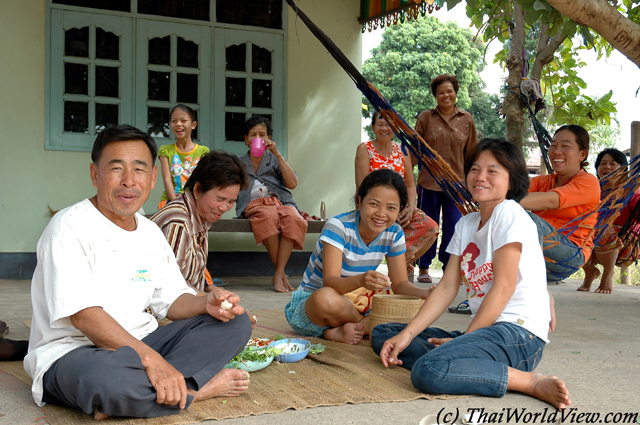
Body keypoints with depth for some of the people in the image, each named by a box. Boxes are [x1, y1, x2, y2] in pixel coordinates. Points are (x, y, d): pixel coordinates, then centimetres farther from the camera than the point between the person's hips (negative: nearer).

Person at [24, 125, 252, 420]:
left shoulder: (151, 233, 12)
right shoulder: (70, 227, -13)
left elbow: (172, 300, 14)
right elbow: (83, 315, -22)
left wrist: (207, 304, -11)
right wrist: (150, 358, -31)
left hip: (139, 343, 9)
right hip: (73, 350, -8)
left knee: (235, 322, -4)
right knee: (102, 374, -44)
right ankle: (200, 387, -18)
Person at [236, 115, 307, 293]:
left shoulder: (275, 160, 20)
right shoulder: (239, 164, 24)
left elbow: (292, 184, 1)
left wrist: (277, 154, -4)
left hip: (281, 201, 1)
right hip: (254, 204, -1)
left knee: (294, 219, -37)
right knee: (269, 215, -40)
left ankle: (278, 274, -35)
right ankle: (282, 274, -33)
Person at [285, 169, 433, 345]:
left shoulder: (394, 234, -3)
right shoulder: (338, 226, -21)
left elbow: (400, 283, -1)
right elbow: (329, 282, -30)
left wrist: (424, 294, -24)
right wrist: (360, 281, -51)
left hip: (351, 306, 5)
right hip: (309, 302, -5)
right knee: (327, 298, -42)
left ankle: (338, 332, -20)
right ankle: (369, 325, -14)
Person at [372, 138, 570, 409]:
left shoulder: (509, 214, -6)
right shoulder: (466, 225, 18)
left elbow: (503, 286, -11)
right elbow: (447, 286, 11)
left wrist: (464, 338, -9)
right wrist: (406, 335, 0)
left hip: (519, 333, -10)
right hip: (486, 332, 10)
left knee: (428, 371, -33)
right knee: (381, 335, 5)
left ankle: (531, 383, -20)